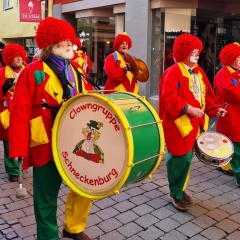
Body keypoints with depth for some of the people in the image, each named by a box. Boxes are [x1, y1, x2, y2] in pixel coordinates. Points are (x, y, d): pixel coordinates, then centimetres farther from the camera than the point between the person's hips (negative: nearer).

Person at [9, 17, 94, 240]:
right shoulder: (33, 72, -11)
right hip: (47, 144, -6)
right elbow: (20, 113, -14)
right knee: (47, 195, 9)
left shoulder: (75, 69, 8)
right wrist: (18, 148, -18)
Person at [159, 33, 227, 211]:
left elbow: (207, 94, 19)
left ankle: (180, 189, 30)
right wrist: (188, 108, -29)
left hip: (195, 123, 8)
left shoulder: (199, 71, 14)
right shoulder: (173, 72, -11)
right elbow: (168, 97, -22)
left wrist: (214, 110, 5)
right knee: (181, 159, -4)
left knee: (186, 158, 14)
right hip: (179, 123, -8)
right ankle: (175, 194, 13)